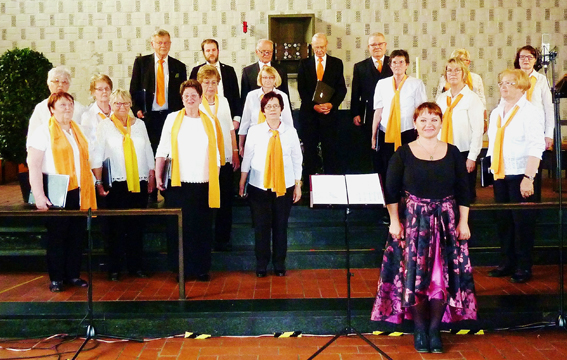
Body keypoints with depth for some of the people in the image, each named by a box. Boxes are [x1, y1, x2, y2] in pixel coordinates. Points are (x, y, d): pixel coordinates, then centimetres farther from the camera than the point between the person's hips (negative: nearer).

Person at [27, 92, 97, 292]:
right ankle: (56, 278, 13)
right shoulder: (43, 131, -6)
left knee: (77, 235, 9)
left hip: (78, 193, 6)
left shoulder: (77, 130, 14)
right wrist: (39, 196, -19)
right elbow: (34, 166, -12)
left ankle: (73, 275, 20)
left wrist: (89, 188, 13)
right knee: (57, 236, 3)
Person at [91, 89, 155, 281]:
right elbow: (97, 155, -1)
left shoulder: (139, 124, 14)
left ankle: (136, 265, 16)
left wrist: (151, 177, 11)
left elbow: (148, 151, 16)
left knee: (137, 225, 6)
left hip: (139, 183, 3)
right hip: (116, 184, -3)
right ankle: (114, 268, 8)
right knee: (116, 226, -1)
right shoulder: (105, 125, 3)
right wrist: (99, 182, -7)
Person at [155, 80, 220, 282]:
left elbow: (215, 155, 13)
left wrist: (215, 181, 7)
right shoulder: (172, 119, 6)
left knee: (203, 229, 3)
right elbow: (162, 150, 3)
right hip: (178, 184, -1)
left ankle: (202, 269, 13)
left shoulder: (208, 122, 11)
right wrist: (158, 176, -5)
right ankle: (183, 270, 11)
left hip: (203, 185, 2)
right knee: (180, 228, 1)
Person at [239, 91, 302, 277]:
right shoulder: (254, 131, 0)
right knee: (261, 226, 4)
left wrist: (298, 185, 6)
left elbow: (297, 160, 7)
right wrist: (241, 184, 5)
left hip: (284, 186, 1)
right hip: (259, 186, -1)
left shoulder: (290, 132, 3)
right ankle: (261, 264, 17)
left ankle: (279, 264, 20)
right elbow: (247, 159, 5)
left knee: (281, 226, 7)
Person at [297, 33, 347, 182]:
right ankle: (309, 184, 8)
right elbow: (302, 89, 3)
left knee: (330, 149, -2)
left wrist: (332, 104, -12)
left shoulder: (337, 63, 8)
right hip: (309, 112, 0)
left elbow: (341, 88, 5)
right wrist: (313, 105, -10)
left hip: (329, 112, 0)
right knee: (309, 149, 2)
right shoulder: (304, 63, 8)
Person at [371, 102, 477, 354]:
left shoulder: (452, 153, 6)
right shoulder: (403, 153, 1)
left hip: (446, 220, 2)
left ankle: (434, 329, 10)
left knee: (443, 274, -1)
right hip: (413, 220, -1)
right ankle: (419, 328, 11)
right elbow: (391, 191, 0)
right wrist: (394, 221, -6)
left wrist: (463, 222, 2)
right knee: (414, 273, -2)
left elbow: (463, 191, 7)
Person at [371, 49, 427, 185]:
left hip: (407, 134, -2)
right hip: (386, 134, 2)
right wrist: (373, 136, 8)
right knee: (385, 173, 4)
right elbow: (378, 111, 9)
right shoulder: (382, 84, 10)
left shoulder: (416, 84, 3)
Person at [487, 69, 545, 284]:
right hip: (500, 175, 7)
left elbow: (535, 148, -15)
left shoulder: (530, 112, -8)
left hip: (519, 175, -7)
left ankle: (523, 267, 8)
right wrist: (493, 170, 10)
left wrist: (528, 177, -21)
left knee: (522, 221, -1)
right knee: (503, 220, 10)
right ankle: (506, 262, 21)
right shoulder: (496, 113, 14)